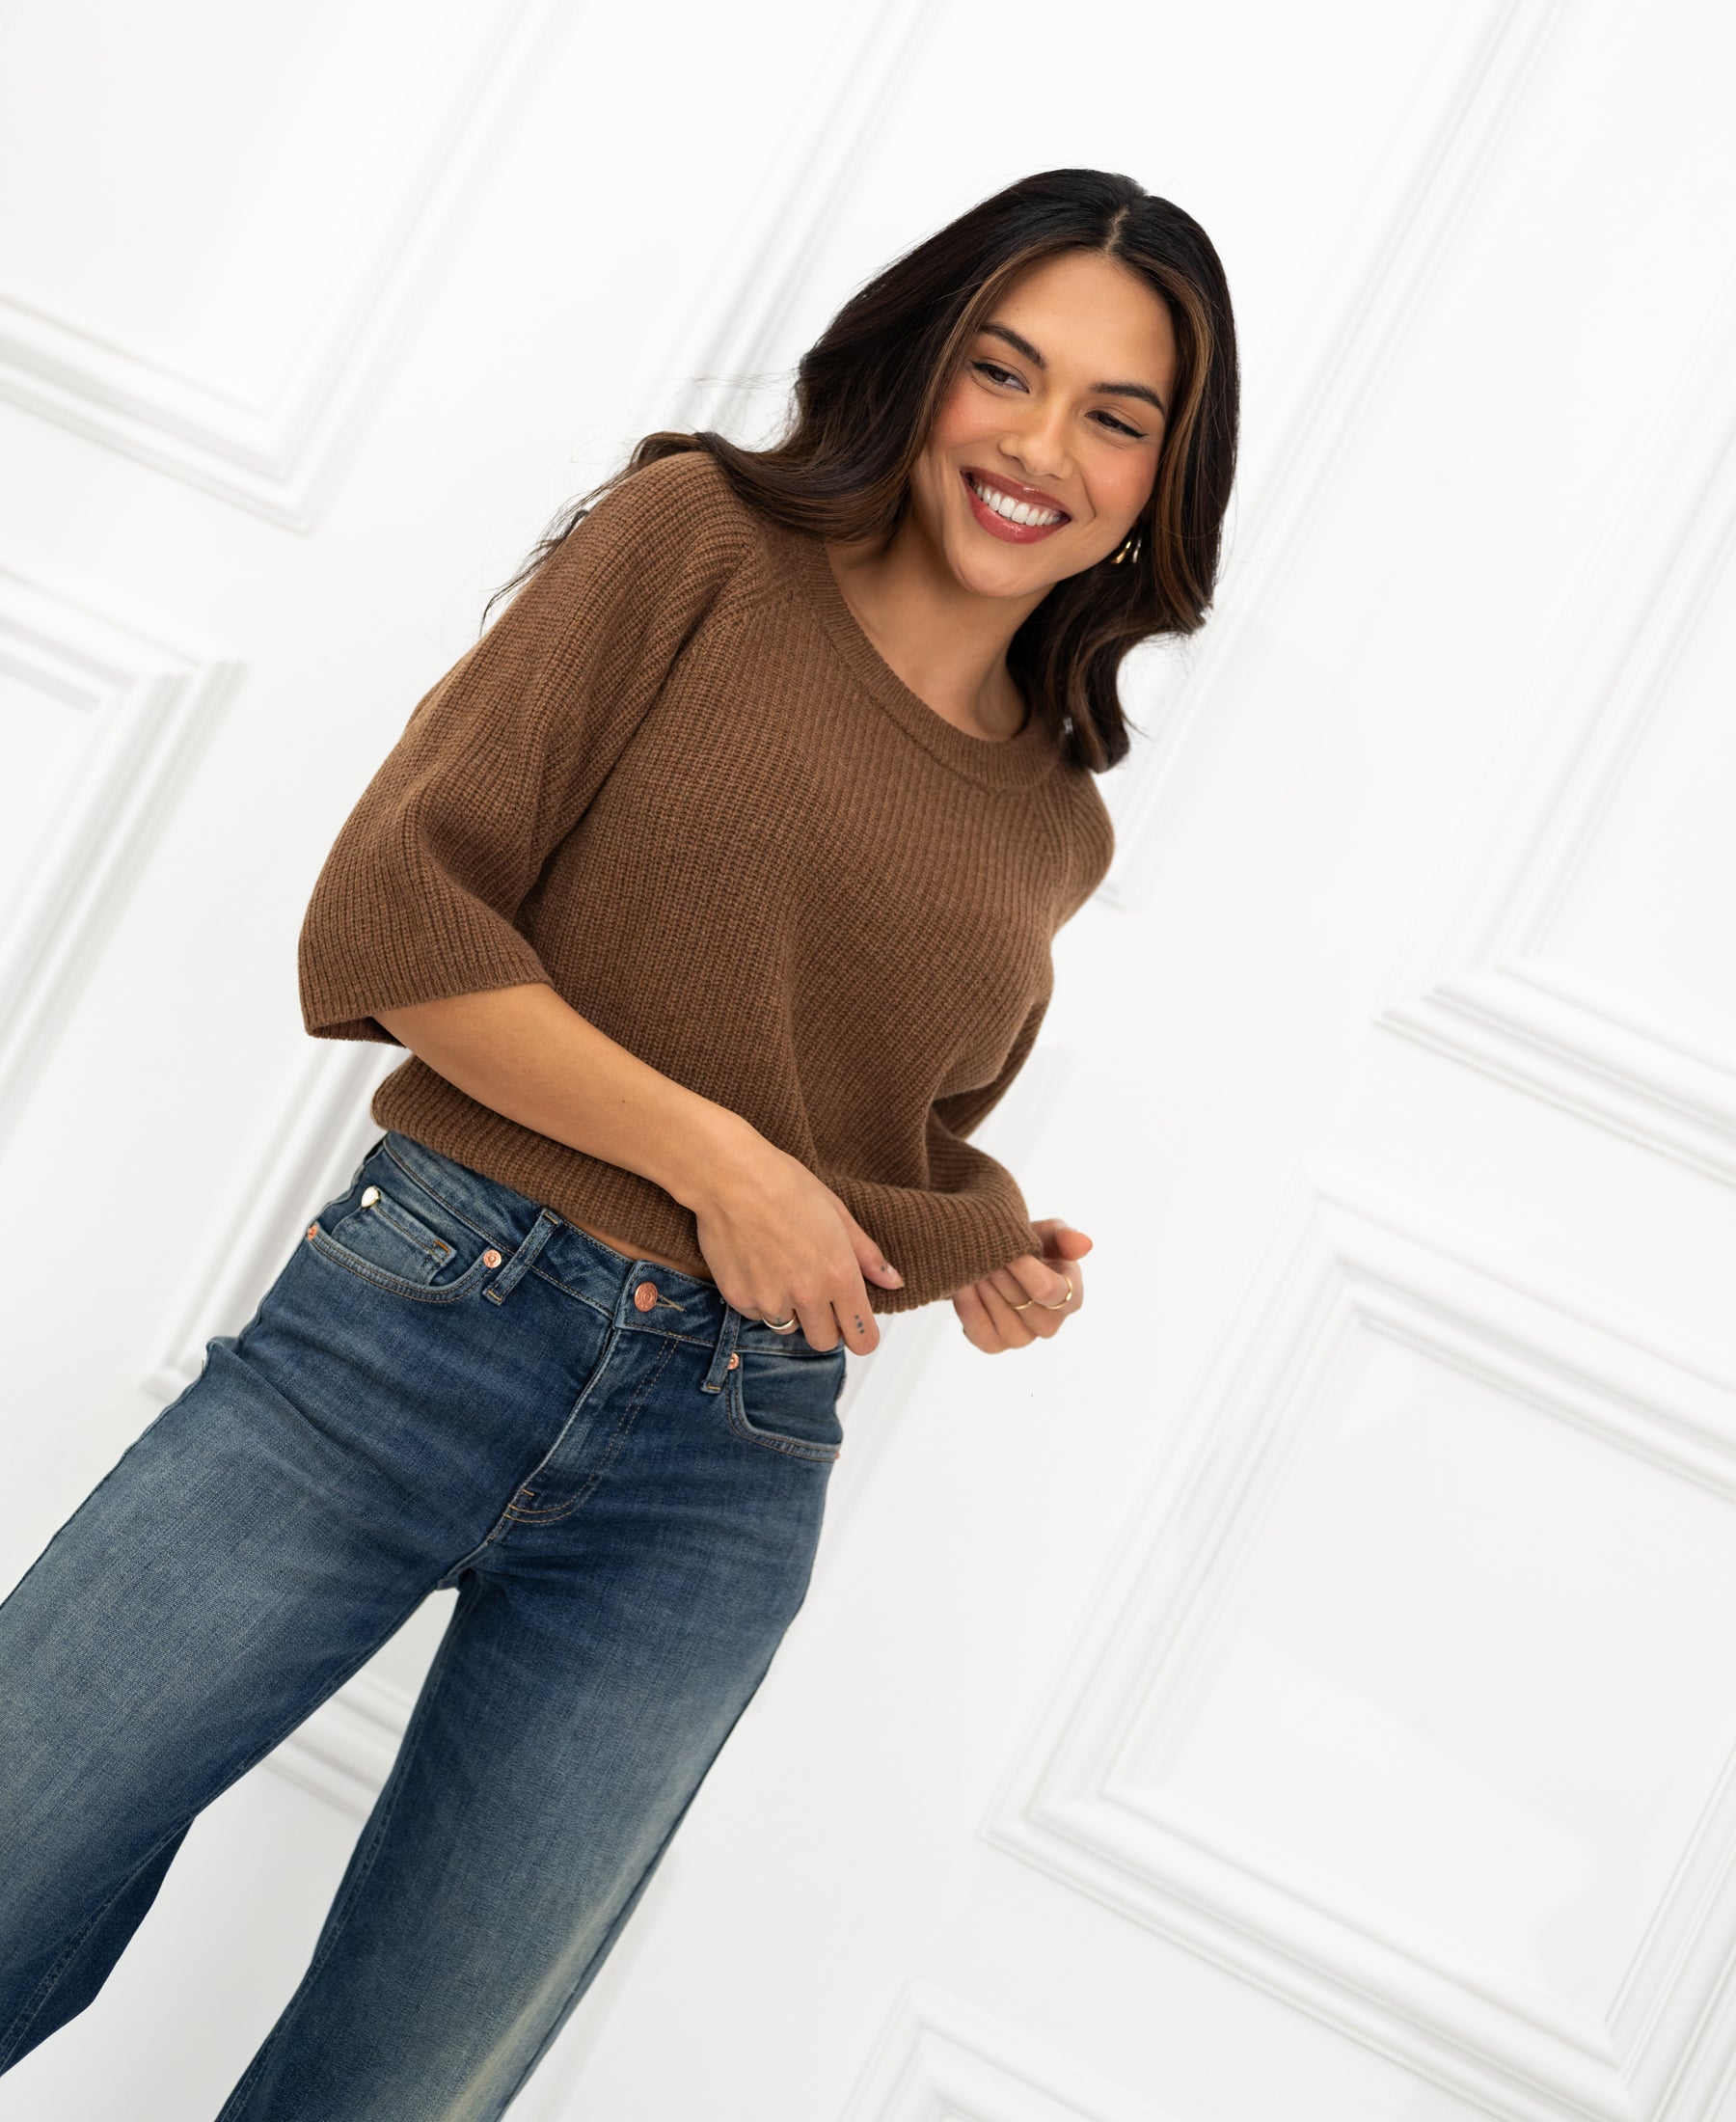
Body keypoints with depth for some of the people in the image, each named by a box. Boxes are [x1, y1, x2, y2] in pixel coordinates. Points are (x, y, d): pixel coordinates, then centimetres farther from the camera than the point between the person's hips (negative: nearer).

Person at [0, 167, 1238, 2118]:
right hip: (425, 1307, -3)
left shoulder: (1053, 828, 13)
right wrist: (706, 1153, -11)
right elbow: (392, 914, -8)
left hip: (719, 1472, 3)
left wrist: (989, 1252, 3)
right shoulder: (702, 539, 0)